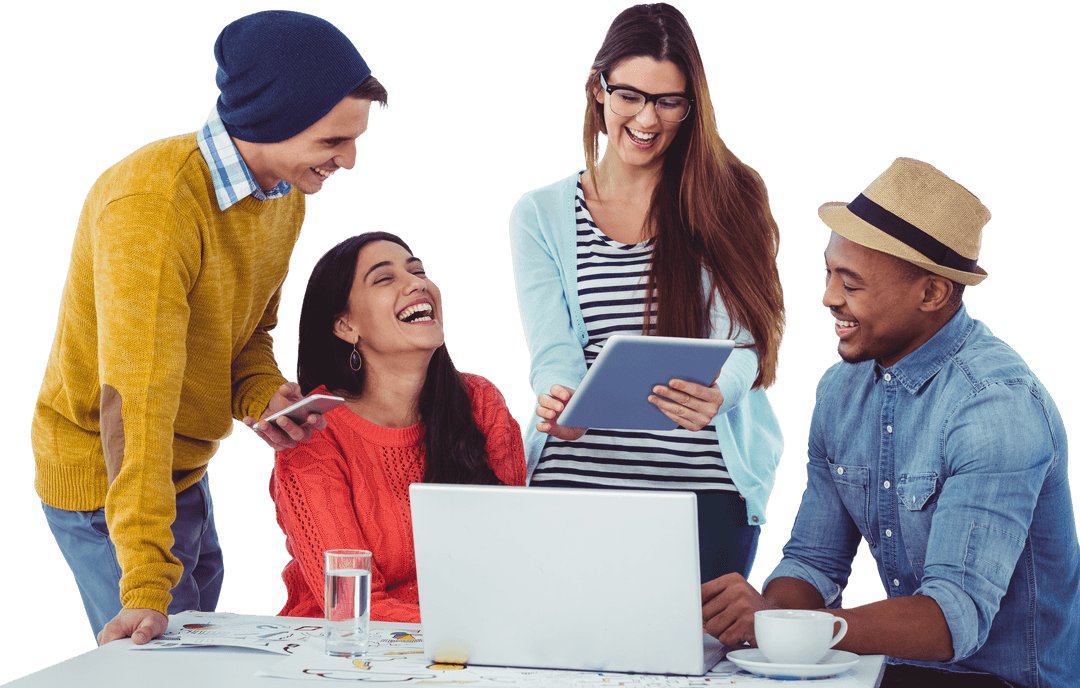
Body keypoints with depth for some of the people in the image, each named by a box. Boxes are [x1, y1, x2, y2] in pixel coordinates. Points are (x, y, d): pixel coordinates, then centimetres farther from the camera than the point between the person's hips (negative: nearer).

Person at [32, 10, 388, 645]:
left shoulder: (289, 191, -1)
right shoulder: (149, 205, -29)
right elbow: (137, 401, -34)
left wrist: (261, 394, -14)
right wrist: (147, 587, -37)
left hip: (187, 471, 8)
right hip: (108, 478, -8)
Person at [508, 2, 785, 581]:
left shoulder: (725, 201, 7)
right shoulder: (539, 215, 10)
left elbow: (741, 344, -4)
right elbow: (553, 353, -2)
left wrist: (716, 394, -27)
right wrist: (562, 404, -26)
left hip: (708, 487, 0)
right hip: (577, 476, 1)